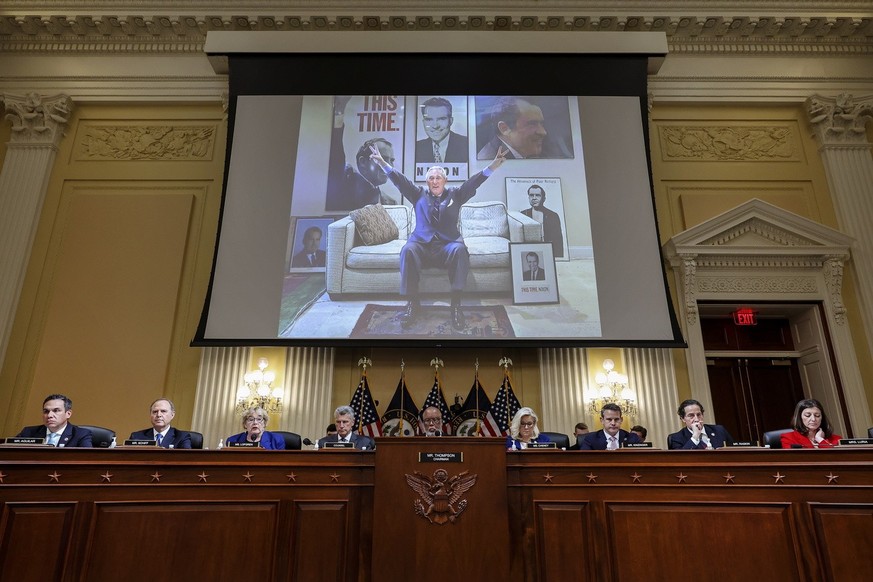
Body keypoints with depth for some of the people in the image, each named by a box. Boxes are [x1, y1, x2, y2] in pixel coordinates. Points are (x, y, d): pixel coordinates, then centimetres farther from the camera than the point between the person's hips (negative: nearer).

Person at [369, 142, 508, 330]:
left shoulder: (455, 194, 18)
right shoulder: (419, 194, 19)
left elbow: (474, 181, 5)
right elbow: (400, 180, 8)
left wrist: (494, 165, -10)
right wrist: (383, 164, -6)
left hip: (448, 245, 0)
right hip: (421, 244, 0)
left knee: (460, 249, -35)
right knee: (407, 250, -34)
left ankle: (456, 304, -34)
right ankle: (412, 302, -30)